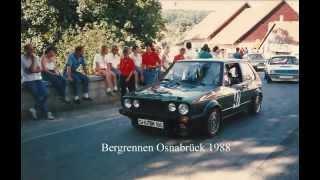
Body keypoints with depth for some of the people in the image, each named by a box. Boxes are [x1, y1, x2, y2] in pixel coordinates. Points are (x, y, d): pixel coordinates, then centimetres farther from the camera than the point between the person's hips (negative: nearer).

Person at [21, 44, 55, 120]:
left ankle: (35, 109, -3)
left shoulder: (36, 57, 9)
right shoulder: (23, 58, -6)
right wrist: (33, 59, -14)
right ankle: (46, 112, -5)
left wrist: (33, 71, -16)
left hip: (38, 79, 4)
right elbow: (31, 70, -15)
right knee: (38, 95, -23)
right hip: (28, 81, -4)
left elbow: (39, 69, -1)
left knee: (45, 93, -21)